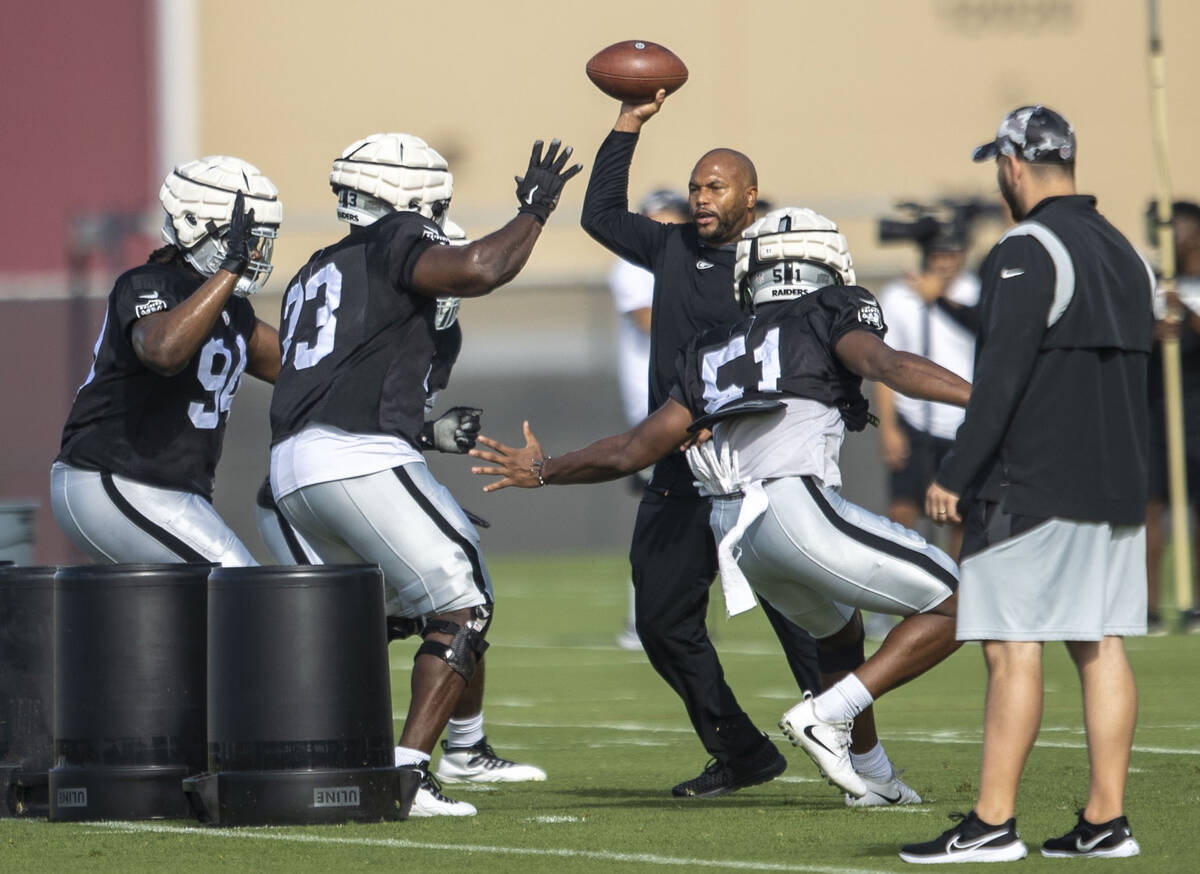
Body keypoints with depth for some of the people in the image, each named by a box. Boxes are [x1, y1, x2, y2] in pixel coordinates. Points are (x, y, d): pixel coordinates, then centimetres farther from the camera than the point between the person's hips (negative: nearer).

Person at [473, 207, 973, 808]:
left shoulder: (714, 354, 26)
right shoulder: (832, 314, 13)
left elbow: (632, 450, 28)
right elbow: (884, 364, -10)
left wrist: (542, 472, 43)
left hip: (735, 531, 7)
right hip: (800, 506, -7)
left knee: (839, 631, 33)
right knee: (958, 608, 0)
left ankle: (873, 776, 37)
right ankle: (827, 715, -7)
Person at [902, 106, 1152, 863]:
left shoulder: (1027, 253, -12)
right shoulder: (1126, 254, 15)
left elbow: (1001, 380, -18)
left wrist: (954, 478, -15)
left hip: (1033, 489, -8)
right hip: (1119, 488, 8)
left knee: (1011, 651, -7)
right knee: (1101, 648, 7)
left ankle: (992, 824, -8)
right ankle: (1106, 821, 6)